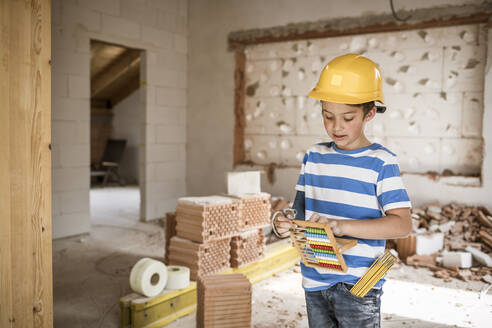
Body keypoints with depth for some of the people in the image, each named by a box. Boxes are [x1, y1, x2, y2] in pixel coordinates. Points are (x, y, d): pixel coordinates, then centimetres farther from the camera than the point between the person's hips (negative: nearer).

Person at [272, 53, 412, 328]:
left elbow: (403, 224, -17)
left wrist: (342, 226, -27)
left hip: (359, 285, -4)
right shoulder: (314, 157, 4)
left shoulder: (381, 162, -10)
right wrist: (286, 225, -13)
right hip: (314, 281, 5)